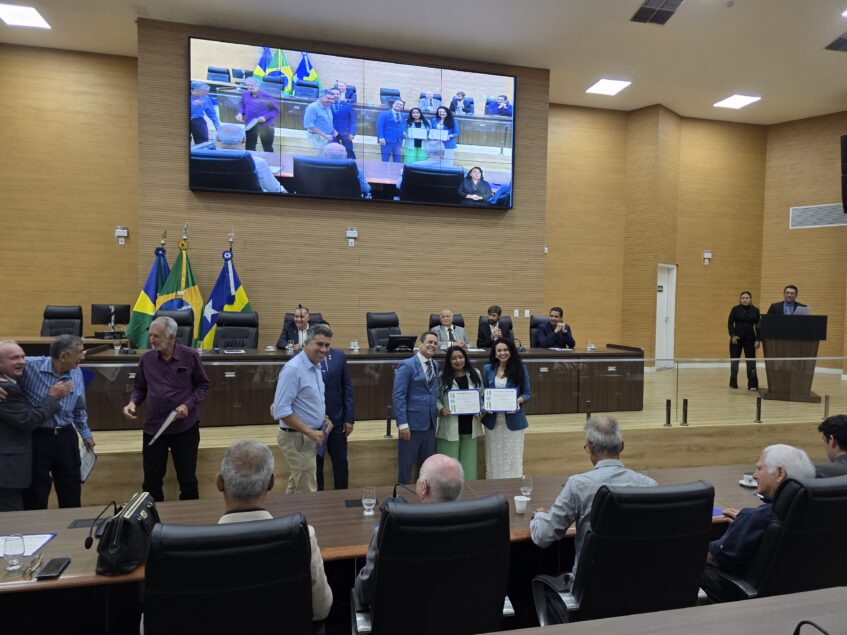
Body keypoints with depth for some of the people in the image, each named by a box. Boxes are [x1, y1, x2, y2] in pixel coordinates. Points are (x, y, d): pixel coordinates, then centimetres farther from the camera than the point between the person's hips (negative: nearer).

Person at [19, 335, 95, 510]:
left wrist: (85, 433, 21)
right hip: (36, 437, -4)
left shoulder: (77, 374, 2)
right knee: (35, 494, 10)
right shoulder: (30, 366, -17)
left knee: (72, 491, 15)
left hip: (66, 437, 5)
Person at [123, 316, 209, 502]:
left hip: (185, 427, -2)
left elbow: (203, 385, 0)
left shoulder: (190, 356, -9)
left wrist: (188, 405, -14)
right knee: (151, 481, 13)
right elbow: (140, 388, 10)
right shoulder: (146, 358, -2)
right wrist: (133, 402, -10)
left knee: (187, 479, 12)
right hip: (153, 427, 2)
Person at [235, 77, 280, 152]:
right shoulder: (245, 95, -2)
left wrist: (266, 117, -23)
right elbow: (242, 105, 17)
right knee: (250, 147, 15)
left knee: (267, 148, 3)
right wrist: (240, 113, -5)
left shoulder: (266, 96, -15)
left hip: (266, 125, -4)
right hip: (250, 124, 4)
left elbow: (276, 110, -10)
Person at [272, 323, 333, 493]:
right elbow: (281, 409, -25)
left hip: (307, 437, 9)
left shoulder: (316, 367, 7)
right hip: (297, 438, -9)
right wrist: (309, 431, -23)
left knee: (296, 487, 20)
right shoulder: (293, 369, -21)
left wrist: (324, 418, 2)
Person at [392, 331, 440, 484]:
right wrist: (402, 423, -19)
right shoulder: (407, 365, -11)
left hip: (430, 423, 6)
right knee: (406, 465, 5)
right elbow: (398, 396, -15)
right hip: (412, 422, -6)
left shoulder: (435, 365, 10)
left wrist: (439, 409, 4)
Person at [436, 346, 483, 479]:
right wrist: (441, 409, -16)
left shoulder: (475, 374, 8)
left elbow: (482, 396, 15)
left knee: (468, 464, 10)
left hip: (470, 426, 4)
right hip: (449, 427, -3)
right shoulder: (442, 376, -3)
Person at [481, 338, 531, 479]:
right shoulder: (488, 369, 4)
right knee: (494, 457, 8)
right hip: (493, 420, 2)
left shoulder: (521, 369, -1)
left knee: (512, 457, 4)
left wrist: (518, 400, -20)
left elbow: (527, 394, 1)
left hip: (514, 420, -1)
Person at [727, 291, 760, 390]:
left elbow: (758, 326, 4)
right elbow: (730, 323, 0)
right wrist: (732, 335, -12)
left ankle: (752, 384, 3)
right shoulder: (735, 309, -1)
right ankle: (733, 383, 19)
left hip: (750, 338, 1)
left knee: (751, 361, -2)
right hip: (736, 338, -1)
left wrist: (757, 340, -2)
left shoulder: (755, 310, 3)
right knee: (734, 360, 6)